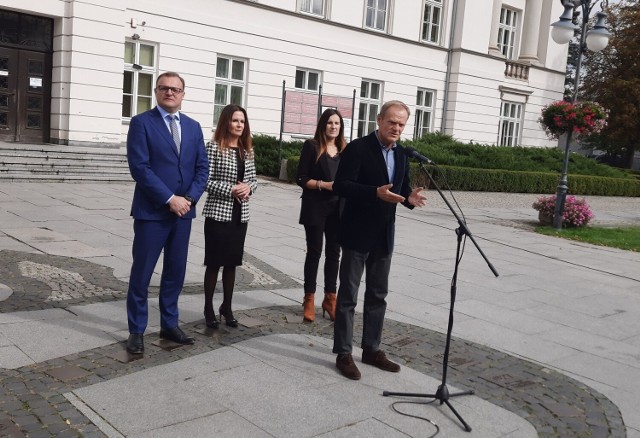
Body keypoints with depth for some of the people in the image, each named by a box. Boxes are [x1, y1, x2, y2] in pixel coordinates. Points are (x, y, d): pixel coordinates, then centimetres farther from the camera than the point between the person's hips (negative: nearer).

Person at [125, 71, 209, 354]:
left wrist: (189, 198, -8)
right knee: (142, 273, 2)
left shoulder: (193, 127, 12)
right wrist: (170, 199, -16)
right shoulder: (141, 122, -3)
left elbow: (202, 167, 8)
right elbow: (139, 166, -13)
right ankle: (136, 331, 15)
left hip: (183, 211, 5)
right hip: (151, 211, -5)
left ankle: (169, 325, 25)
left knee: (175, 271, 12)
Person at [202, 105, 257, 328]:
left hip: (240, 214, 5)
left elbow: (253, 179, 14)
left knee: (232, 262, 13)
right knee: (214, 262, 3)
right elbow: (205, 180, -12)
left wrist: (248, 188, -7)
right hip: (217, 213, -5)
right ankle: (209, 308, 17)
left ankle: (227, 307, 26)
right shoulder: (213, 147, -7)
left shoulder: (247, 151, 10)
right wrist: (230, 189, -19)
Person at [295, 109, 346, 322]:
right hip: (315, 207, -4)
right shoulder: (312, 146, -2)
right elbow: (301, 178, -6)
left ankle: (330, 298, 16)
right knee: (314, 252, 2)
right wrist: (324, 184, -17)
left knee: (333, 252, 7)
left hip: (338, 208, 4)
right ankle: (309, 300, 11)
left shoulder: (344, 149, 9)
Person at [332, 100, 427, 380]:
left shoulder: (402, 154, 9)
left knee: (378, 295, 14)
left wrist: (410, 197, -8)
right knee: (348, 295, 2)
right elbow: (341, 185, -19)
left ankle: (371, 349, 27)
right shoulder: (358, 148, -12)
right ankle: (343, 354, 12)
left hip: (384, 235, 7)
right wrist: (376, 192, -29)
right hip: (358, 234, -7)